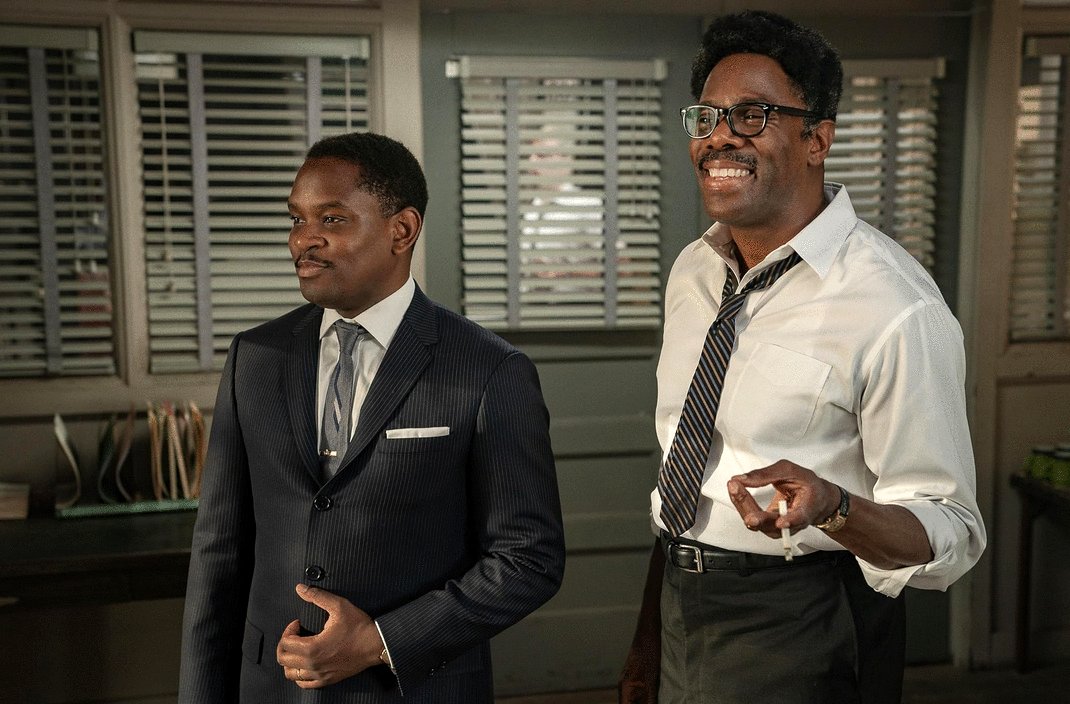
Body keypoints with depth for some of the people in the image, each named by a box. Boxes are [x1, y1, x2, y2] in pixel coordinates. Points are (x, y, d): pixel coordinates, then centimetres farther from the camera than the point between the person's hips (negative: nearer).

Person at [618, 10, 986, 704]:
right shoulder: (693, 271, 1)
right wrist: (648, 644, 12)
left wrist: (832, 506, -36)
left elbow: (951, 537, -16)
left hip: (798, 643, -6)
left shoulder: (896, 309, -21)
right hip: (679, 613, 6)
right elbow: (678, 480, 8)